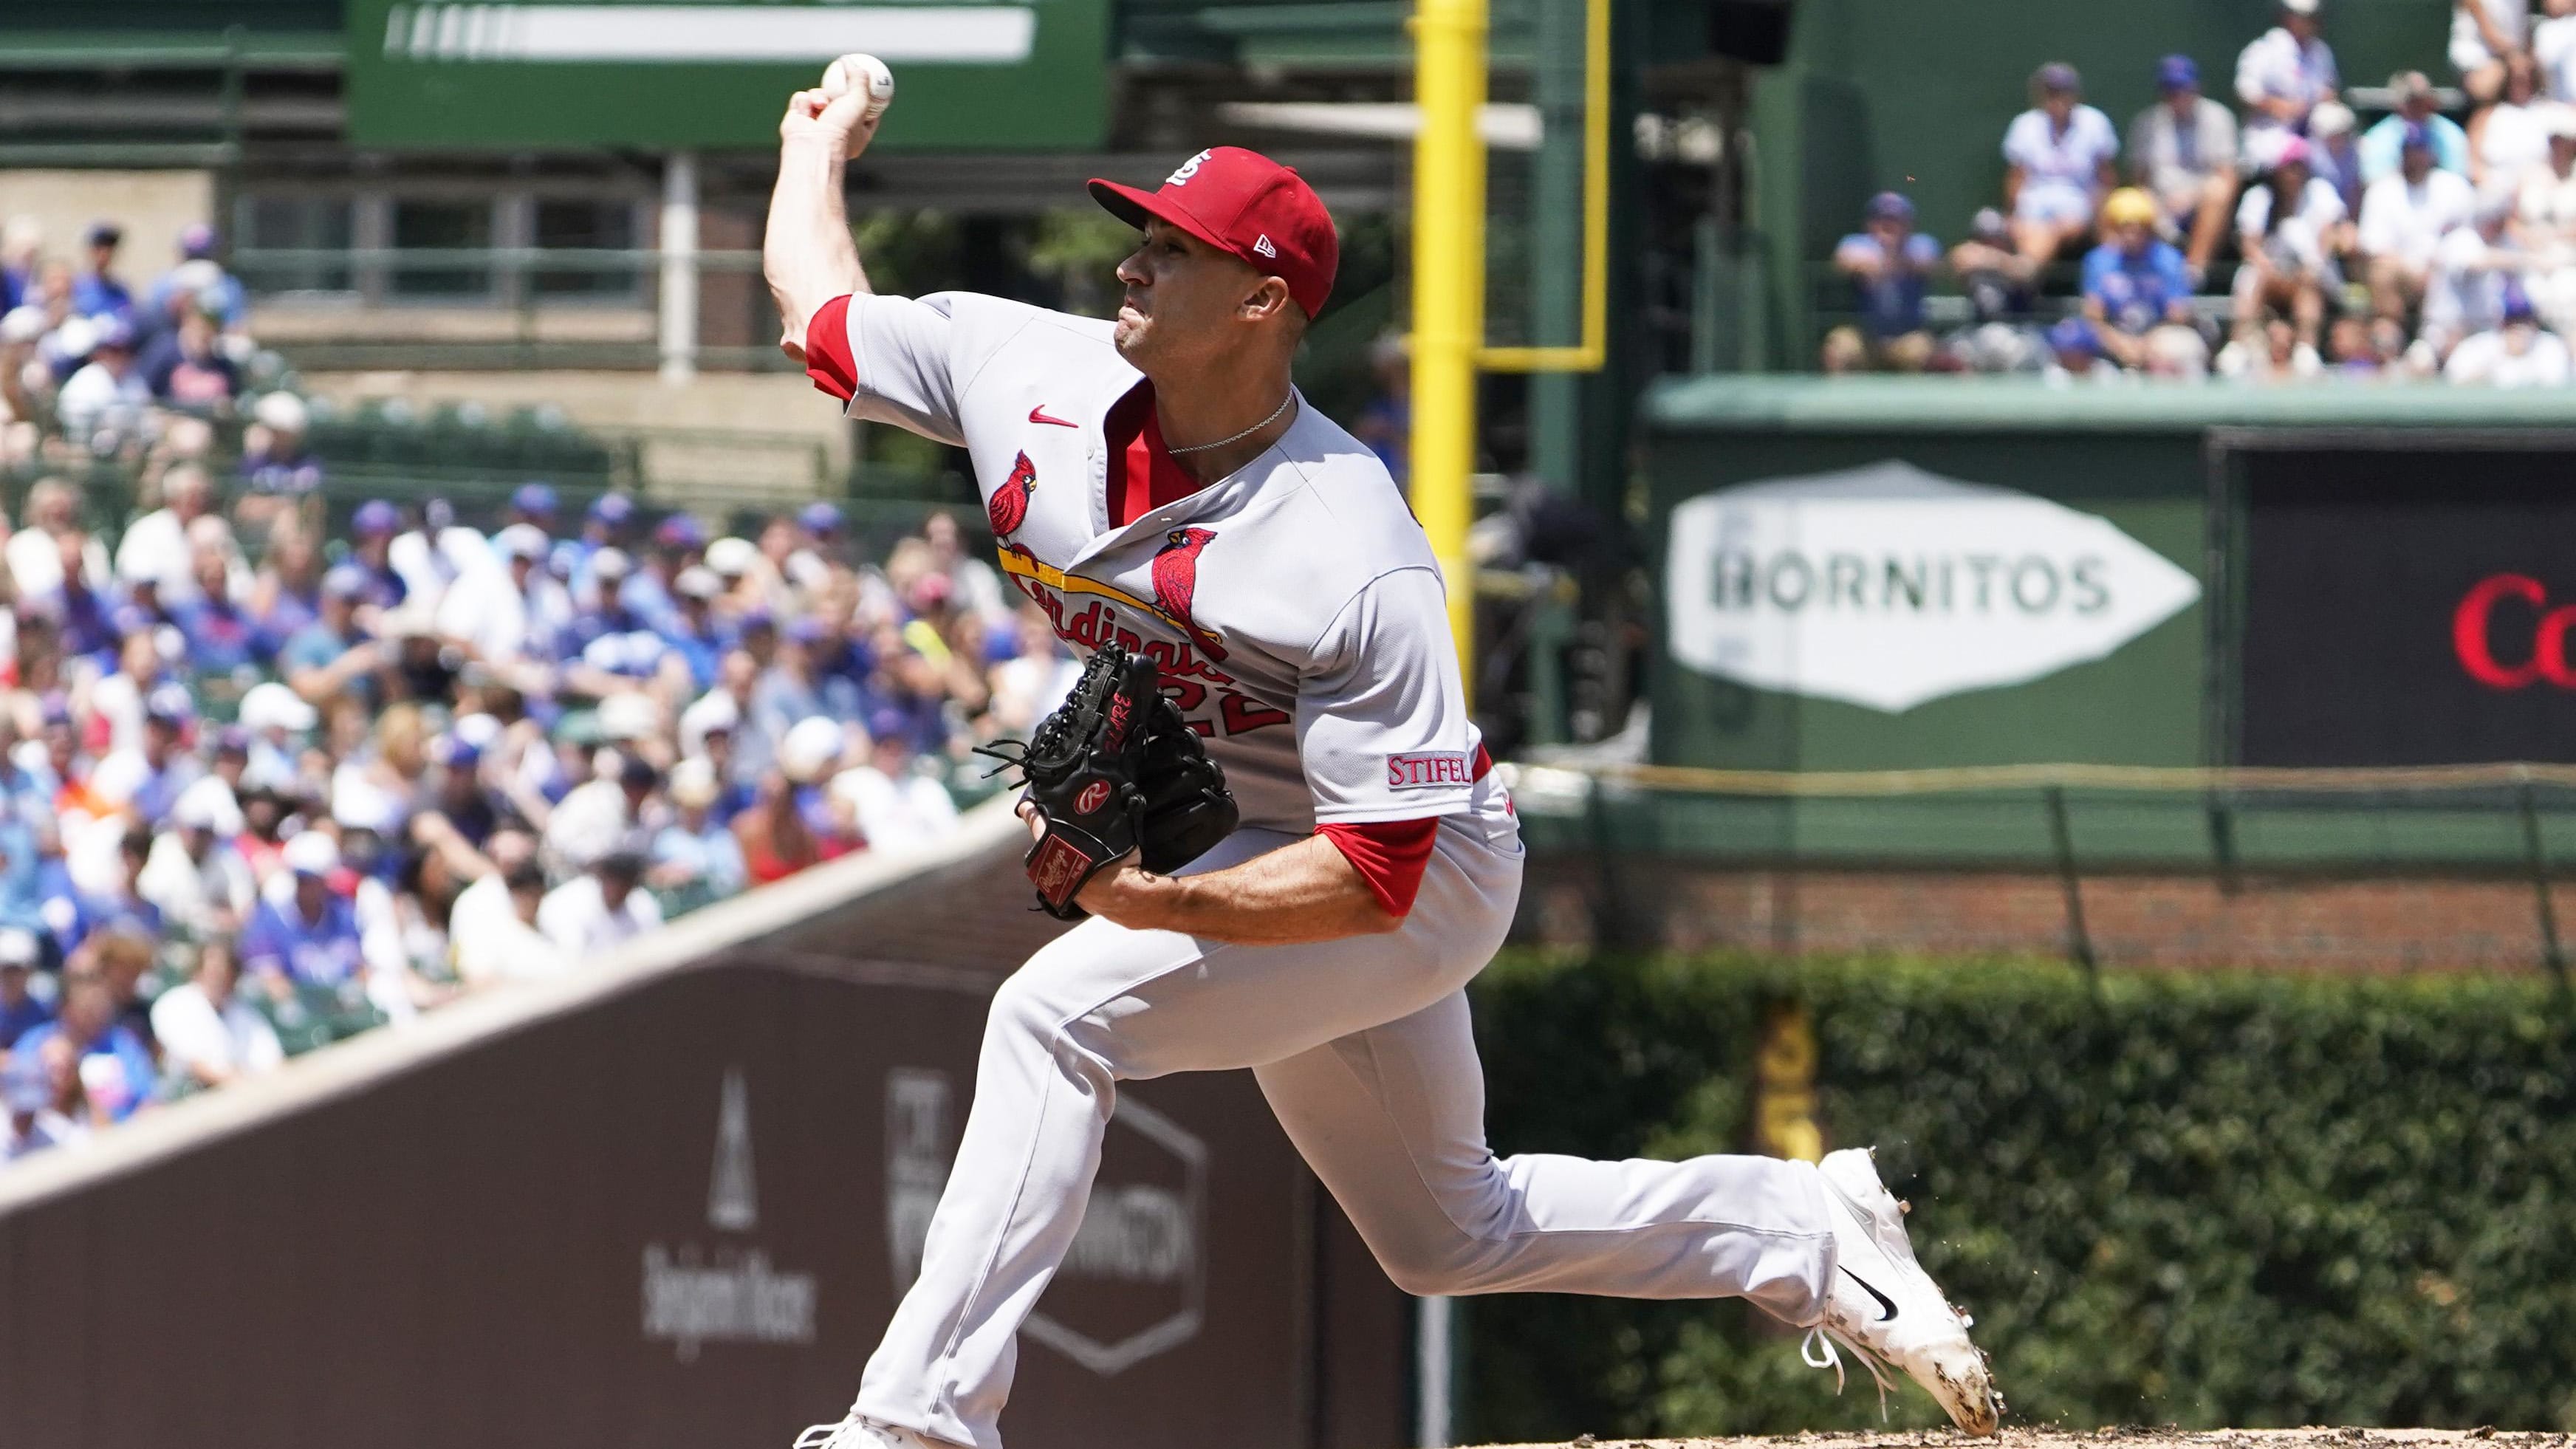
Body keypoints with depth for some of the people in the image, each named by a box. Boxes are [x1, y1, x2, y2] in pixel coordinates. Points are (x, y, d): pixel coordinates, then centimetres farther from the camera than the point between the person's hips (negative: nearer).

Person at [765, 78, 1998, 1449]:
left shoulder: (1354, 570, -32)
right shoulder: (1033, 374, -14)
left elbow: (1377, 875, -33)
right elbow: (818, 304, 4)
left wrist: (1165, 906, -43)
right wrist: (820, 146, 15)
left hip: (1426, 875, -9)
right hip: (1209, 852, 9)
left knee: (1056, 1013, -26)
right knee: (1450, 1234, 21)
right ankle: (1813, 1235, 38)